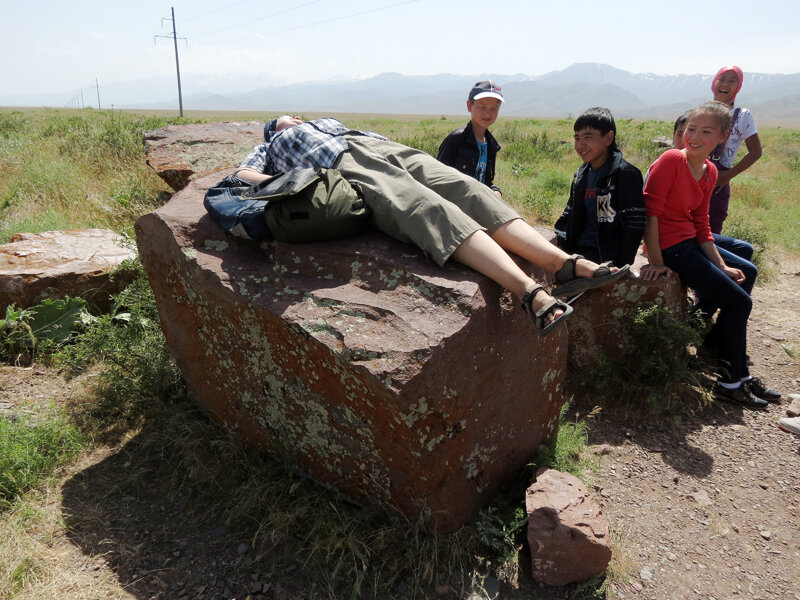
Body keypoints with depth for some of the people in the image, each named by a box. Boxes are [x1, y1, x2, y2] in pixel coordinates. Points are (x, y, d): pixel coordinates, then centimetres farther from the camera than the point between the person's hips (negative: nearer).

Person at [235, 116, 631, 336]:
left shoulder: (327, 122, 46)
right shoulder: (269, 147, 33)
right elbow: (242, 174, 15)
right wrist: (281, 182, -3)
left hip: (385, 147, 5)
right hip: (345, 167, -5)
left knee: (468, 190, -20)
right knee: (432, 210, -32)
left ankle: (563, 263, -35)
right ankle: (529, 292, -52)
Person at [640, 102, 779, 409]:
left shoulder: (710, 171, 8)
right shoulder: (670, 160, -16)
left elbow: (701, 227, 11)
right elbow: (650, 211, -22)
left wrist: (721, 266, 4)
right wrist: (656, 262, -23)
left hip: (692, 244, 9)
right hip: (670, 248, -9)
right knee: (738, 300, -7)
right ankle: (731, 382, 10)